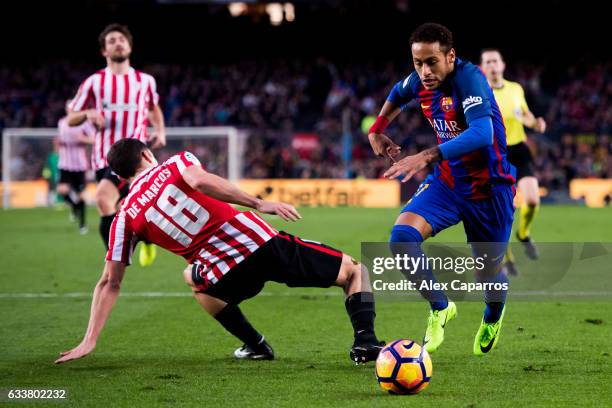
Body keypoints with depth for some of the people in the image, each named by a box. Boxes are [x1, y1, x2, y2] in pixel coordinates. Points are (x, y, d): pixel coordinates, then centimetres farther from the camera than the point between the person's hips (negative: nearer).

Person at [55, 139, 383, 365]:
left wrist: (89, 341, 17)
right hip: (261, 241, -1)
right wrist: (260, 203, -15)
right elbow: (199, 181, -12)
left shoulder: (125, 218, 15)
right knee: (354, 271, 16)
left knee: (192, 278, 39)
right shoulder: (175, 164, 13)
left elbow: (109, 283, 13)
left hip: (227, 276, 1)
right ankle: (365, 341, -9)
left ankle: (254, 344, 26)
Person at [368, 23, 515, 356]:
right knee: (402, 236, -22)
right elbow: (398, 94, 22)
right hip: (447, 182, 5)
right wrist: (377, 129, 10)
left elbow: (482, 133, -43)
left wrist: (427, 157, -49)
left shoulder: (468, 78, -27)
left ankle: (492, 317, 48)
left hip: (489, 188, -5)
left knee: (488, 273, 9)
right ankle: (440, 308, -1)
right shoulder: (419, 81, -6)